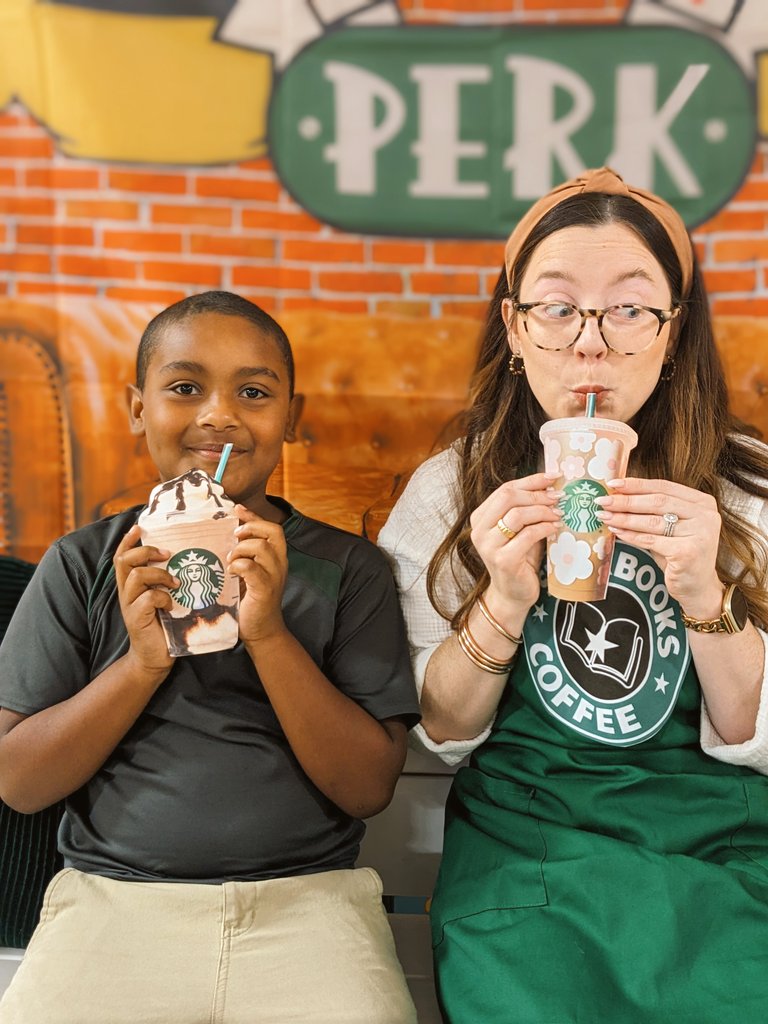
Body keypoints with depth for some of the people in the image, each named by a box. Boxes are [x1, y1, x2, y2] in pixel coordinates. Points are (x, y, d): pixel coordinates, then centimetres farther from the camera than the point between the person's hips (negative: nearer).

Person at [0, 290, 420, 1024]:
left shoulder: (348, 568, 3)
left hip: (308, 900, 0)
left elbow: (369, 788, -3)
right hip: (113, 897, 1)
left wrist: (269, 634, -16)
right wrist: (143, 661, -14)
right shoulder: (82, 564, 5)